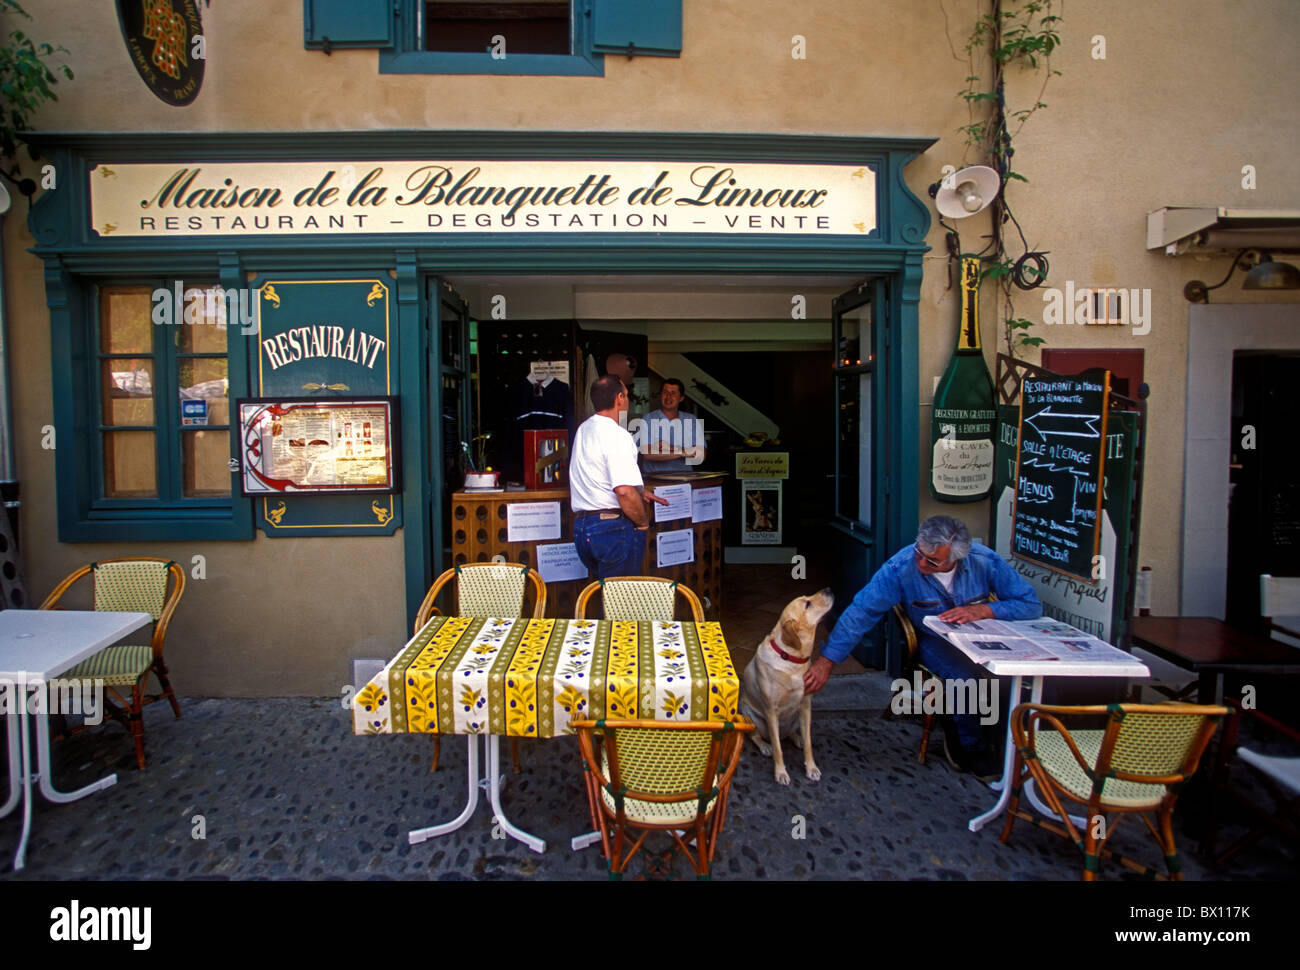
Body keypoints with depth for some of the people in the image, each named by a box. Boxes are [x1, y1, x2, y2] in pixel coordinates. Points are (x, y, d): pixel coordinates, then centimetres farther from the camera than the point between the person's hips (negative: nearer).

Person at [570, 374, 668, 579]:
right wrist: (643, 523, -9)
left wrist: (640, 490, 26)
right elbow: (625, 492, -25)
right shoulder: (617, 435, -15)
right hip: (613, 528, -9)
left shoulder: (584, 429, 14)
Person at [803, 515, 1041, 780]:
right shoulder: (900, 567, -21)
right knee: (967, 677, -32)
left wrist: (983, 610, -26)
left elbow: (1032, 604, -9)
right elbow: (861, 612, -19)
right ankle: (972, 747, -1)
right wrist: (826, 661, -23)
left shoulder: (985, 560, -17)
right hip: (934, 641, -2)